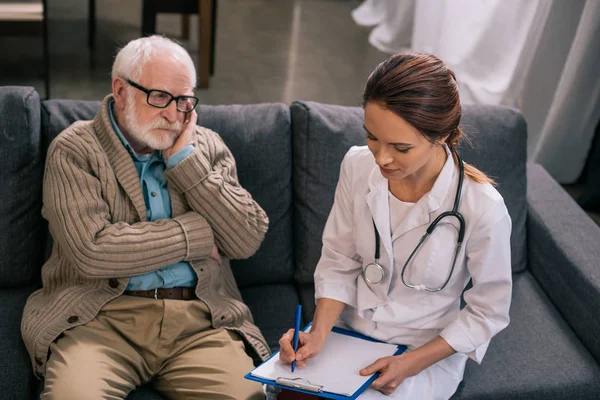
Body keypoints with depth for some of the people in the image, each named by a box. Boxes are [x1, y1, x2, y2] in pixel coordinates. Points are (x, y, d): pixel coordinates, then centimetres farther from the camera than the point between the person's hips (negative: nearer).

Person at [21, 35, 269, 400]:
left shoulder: (206, 146, 12)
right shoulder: (75, 150, 1)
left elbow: (248, 239, 1)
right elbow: (91, 250, -14)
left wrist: (185, 160, -5)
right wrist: (196, 232, -5)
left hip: (200, 319, 3)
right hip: (102, 316, -2)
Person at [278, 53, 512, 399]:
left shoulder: (482, 208, -25)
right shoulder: (358, 166, -13)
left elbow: (488, 312, -11)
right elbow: (338, 263, -2)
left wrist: (411, 365, -18)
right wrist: (319, 334, -16)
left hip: (428, 351, -3)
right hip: (348, 328, 4)